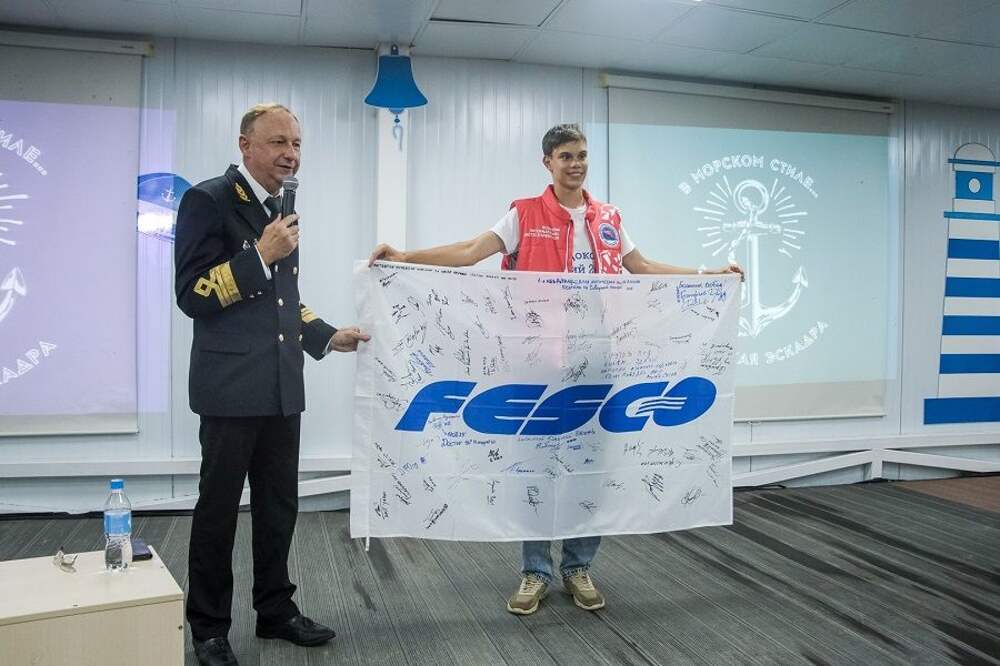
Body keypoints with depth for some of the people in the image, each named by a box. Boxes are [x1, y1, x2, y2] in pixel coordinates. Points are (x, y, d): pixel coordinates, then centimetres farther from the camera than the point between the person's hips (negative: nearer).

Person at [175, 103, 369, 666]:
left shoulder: (282, 209, 15)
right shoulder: (209, 200, -8)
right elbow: (192, 295, -14)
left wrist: (327, 336, 10)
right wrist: (261, 255, -20)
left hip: (281, 386, 7)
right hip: (231, 386, -7)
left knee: (279, 504, 14)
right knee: (219, 508, 6)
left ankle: (276, 609, 30)